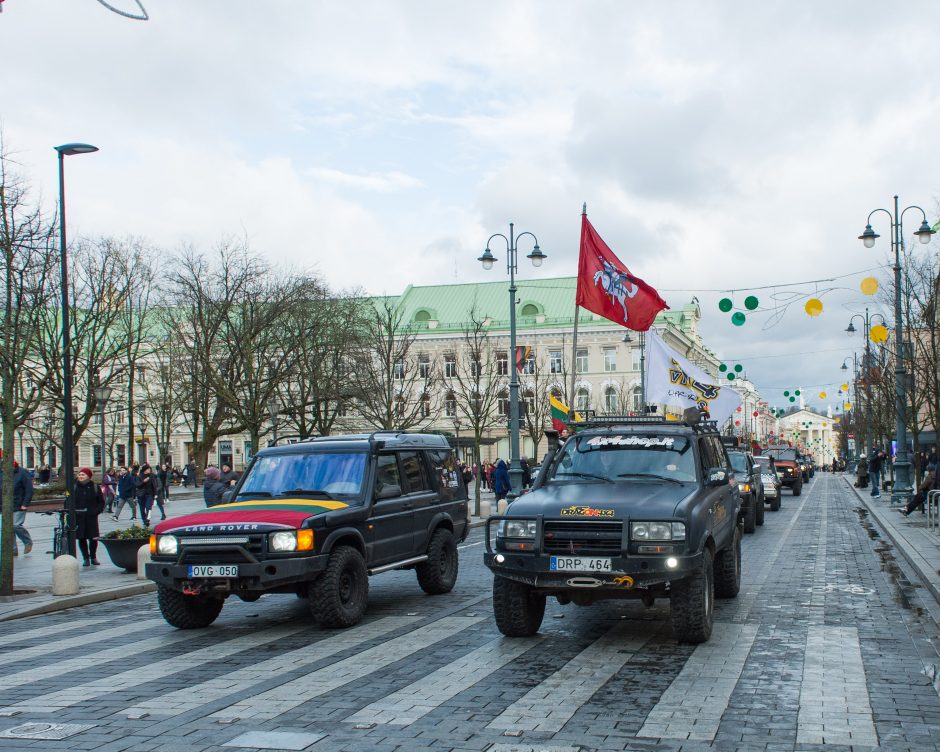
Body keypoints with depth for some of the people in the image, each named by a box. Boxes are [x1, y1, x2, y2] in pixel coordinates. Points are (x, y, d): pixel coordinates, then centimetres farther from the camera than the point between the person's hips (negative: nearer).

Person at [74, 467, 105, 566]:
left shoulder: (95, 487, 4)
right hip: (78, 517, 1)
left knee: (93, 538, 1)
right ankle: (86, 558, 9)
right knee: (81, 538, 1)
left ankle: (93, 557, 18)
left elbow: (101, 502, 9)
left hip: (91, 516, -1)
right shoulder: (75, 488, 7)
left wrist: (97, 511, -5)